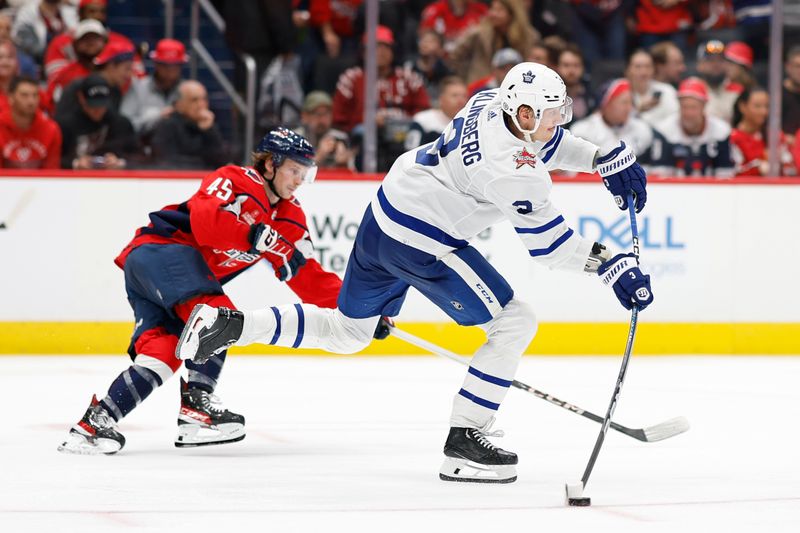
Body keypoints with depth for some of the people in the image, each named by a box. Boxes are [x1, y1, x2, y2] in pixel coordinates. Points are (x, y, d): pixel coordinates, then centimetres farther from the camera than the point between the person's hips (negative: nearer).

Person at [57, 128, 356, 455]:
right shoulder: (235, 181, -10)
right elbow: (204, 220, -28)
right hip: (160, 249, -8)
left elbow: (307, 278, 12)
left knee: (162, 353, -11)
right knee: (217, 313, -27)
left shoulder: (290, 218, 15)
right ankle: (196, 402, -27)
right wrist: (256, 235, -34)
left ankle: (96, 420, -15)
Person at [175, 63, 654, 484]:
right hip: (421, 244, -9)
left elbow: (543, 140, 21)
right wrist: (612, 265, -12)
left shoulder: (493, 102, 0)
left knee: (347, 332, 24)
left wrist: (607, 159, 16)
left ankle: (227, 326, 15)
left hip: (384, 219, 9)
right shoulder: (514, 170, -25)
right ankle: (464, 442, -3)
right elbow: (548, 243, -16)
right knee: (515, 322, -3)